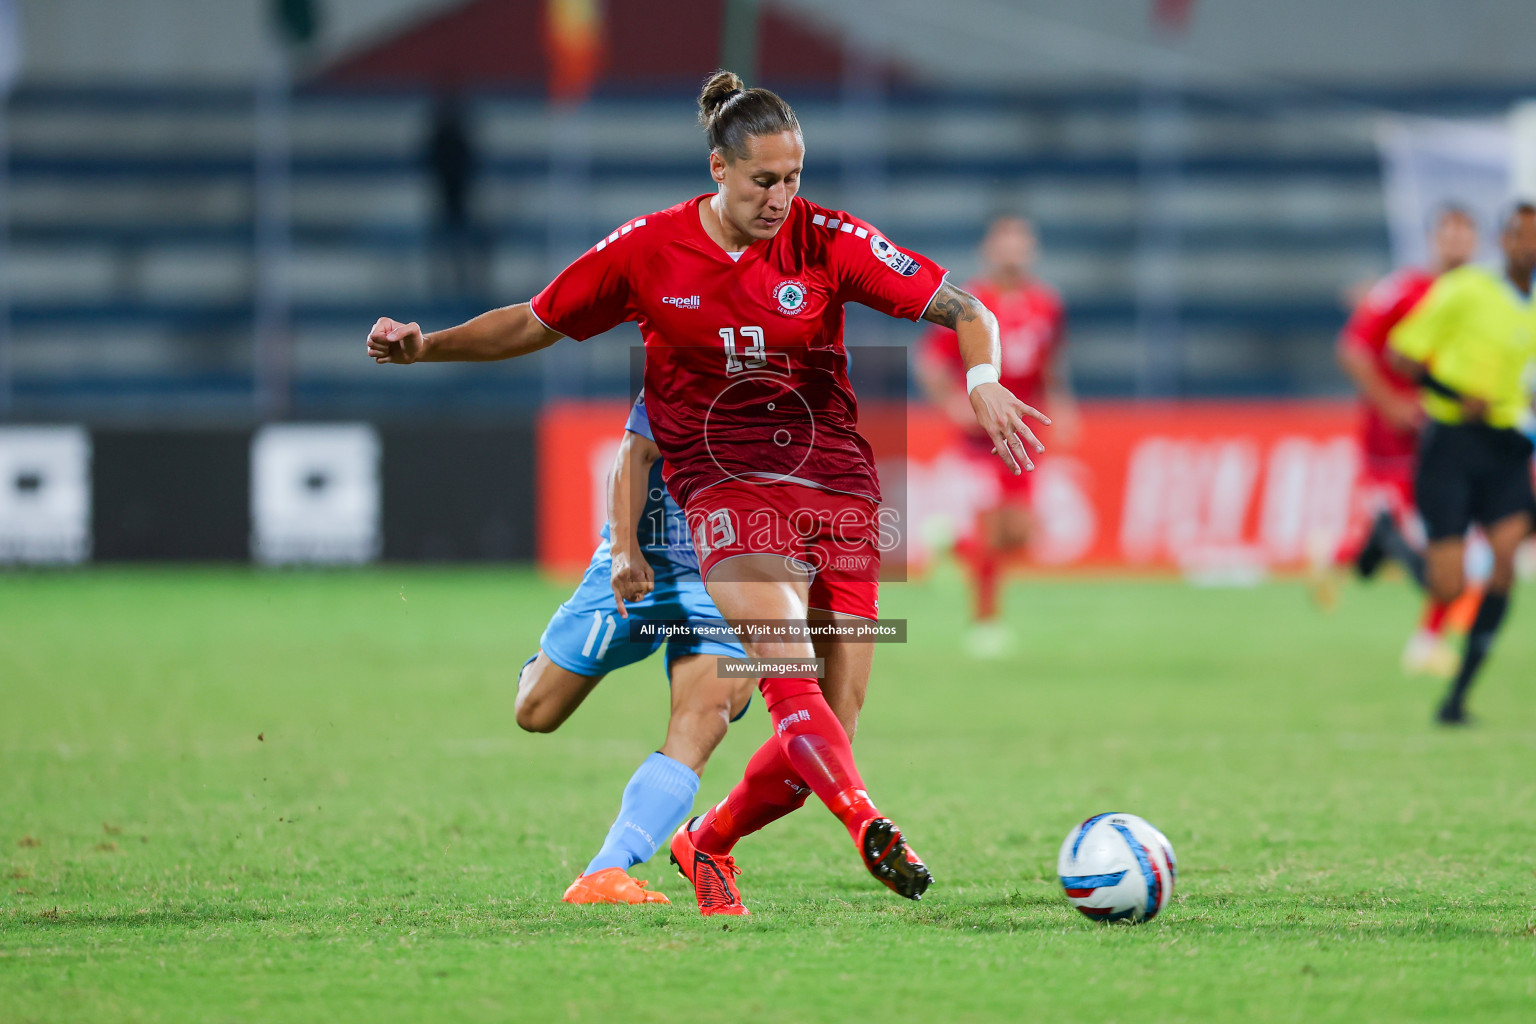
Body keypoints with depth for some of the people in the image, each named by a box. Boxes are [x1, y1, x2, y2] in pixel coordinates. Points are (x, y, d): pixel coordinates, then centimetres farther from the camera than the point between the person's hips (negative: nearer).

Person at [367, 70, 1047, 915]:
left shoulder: (828, 242, -2)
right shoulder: (647, 251, 0)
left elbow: (963, 311, -1)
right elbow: (533, 324, 13)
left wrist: (983, 380, -21)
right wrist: (426, 345, 2)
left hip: (838, 487, 2)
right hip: (727, 489, -2)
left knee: (824, 734, 0)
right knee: (791, 675, -29)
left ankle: (705, 844, 25)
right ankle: (872, 832, -44)